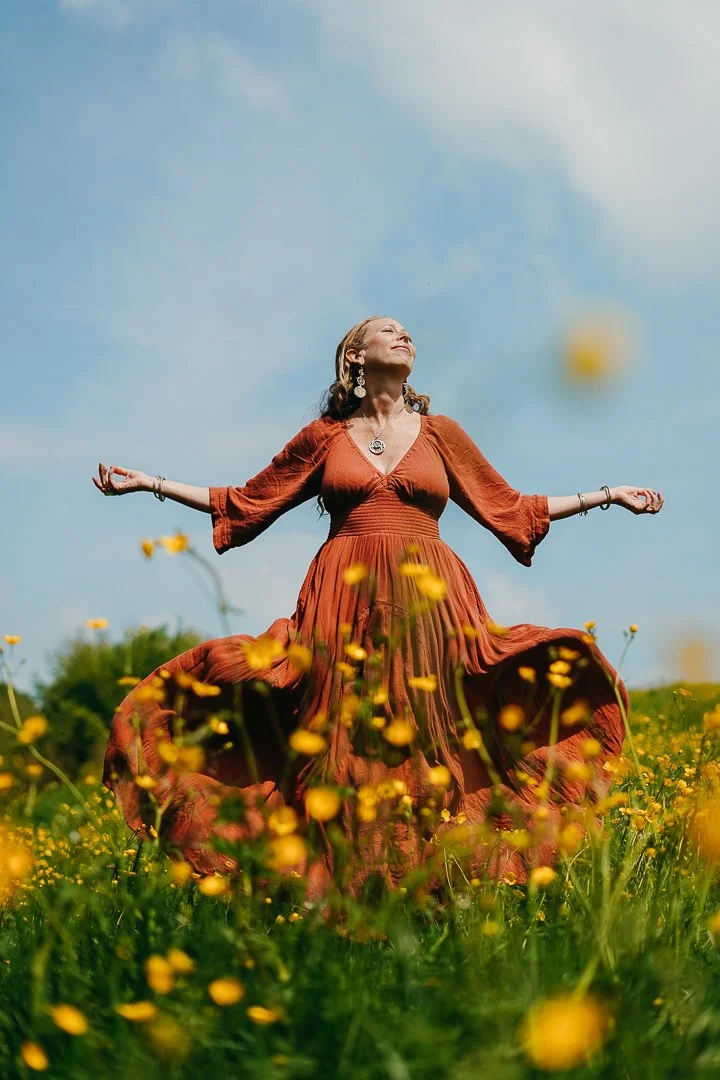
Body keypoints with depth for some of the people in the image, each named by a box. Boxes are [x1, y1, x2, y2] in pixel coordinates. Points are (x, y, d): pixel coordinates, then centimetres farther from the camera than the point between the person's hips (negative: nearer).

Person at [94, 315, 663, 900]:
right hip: (344, 606, 0)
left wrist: (609, 495, 17)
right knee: (342, 756, -5)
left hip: (429, 608, 1)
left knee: (428, 754, -7)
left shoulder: (441, 433, 15)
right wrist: (149, 482, 14)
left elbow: (509, 507, 20)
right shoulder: (324, 436, 13)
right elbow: (246, 504, 18)